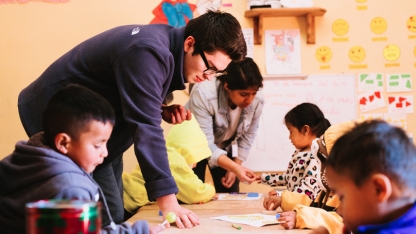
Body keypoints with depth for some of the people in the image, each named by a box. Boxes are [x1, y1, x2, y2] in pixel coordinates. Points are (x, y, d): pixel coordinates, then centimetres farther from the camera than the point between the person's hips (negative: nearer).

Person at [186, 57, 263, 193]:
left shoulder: (257, 101, -24)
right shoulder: (203, 94, -37)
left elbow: (248, 135, -6)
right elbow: (205, 144, -37)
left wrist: (235, 167, -6)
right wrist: (235, 168, -48)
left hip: (225, 147, 4)